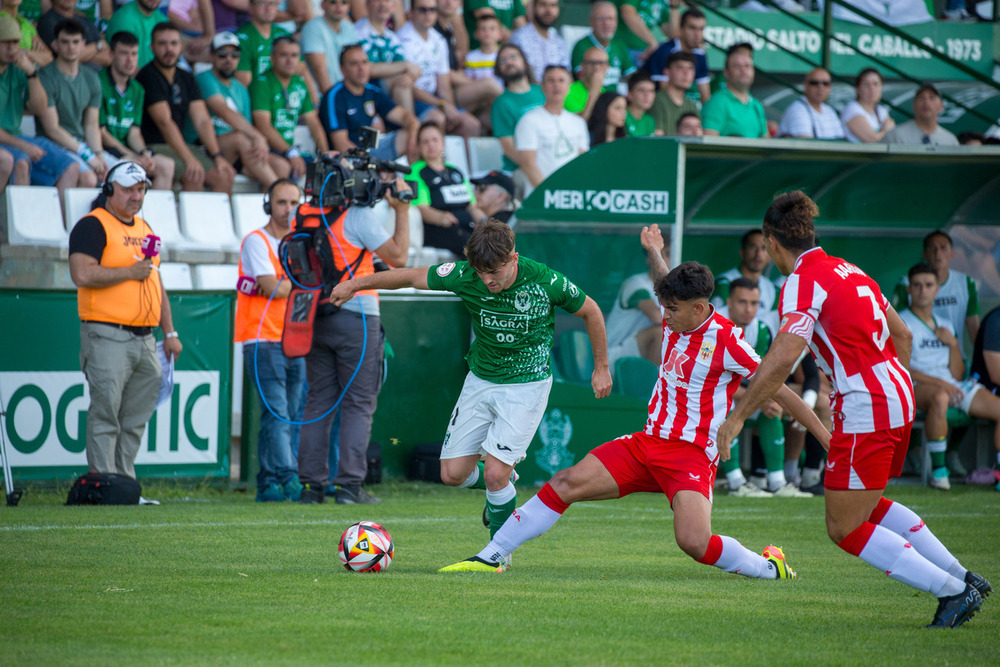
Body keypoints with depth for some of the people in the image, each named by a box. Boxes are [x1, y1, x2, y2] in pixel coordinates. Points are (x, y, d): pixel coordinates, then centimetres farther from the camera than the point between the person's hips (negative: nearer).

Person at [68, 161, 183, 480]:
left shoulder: (144, 229, 20)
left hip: (144, 339, 8)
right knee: (106, 414, -8)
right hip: (107, 337, -8)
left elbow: (156, 284, 24)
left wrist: (170, 333, 18)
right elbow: (82, 274, -19)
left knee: (136, 419, 7)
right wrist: (130, 272, -12)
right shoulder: (92, 225, -5)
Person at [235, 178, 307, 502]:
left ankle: (268, 484, 6)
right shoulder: (257, 241, -3)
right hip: (263, 340, -7)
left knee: (290, 418, 3)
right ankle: (289, 479, -24)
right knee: (277, 414, -15)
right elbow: (272, 288, -12)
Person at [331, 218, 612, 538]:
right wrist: (355, 284, 8)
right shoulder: (465, 276, -16)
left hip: (527, 384, -4)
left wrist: (602, 367, 5)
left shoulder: (545, 281, -22)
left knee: (495, 473, -15)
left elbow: (590, 311, -5)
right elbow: (412, 276, -1)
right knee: (453, 473, 2)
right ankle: (501, 487, 35)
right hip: (480, 381, 4)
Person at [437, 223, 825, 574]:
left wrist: (820, 428, -9)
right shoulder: (673, 321, 6)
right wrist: (654, 254, 40)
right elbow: (670, 288, 33)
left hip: (691, 454, -7)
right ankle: (492, 556, 2)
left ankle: (769, 567, 0)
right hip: (648, 441, 7)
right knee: (566, 484, -4)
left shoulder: (726, 340, -15)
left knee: (694, 541, -26)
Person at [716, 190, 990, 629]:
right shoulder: (847, 270, 14)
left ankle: (952, 592, -3)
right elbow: (901, 334, 21)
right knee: (866, 506, 26)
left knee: (844, 529, 1)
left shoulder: (803, 282, -12)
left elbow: (783, 357, -24)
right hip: (896, 397, 9)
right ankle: (963, 578, 25)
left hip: (866, 411, -9)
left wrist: (737, 417, -21)